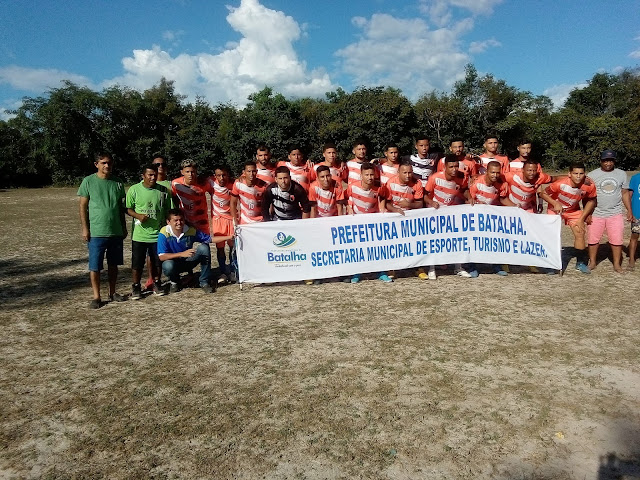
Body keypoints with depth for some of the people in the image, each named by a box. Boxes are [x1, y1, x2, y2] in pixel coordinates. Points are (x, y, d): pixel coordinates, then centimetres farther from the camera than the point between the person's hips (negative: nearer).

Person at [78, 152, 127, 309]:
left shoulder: (118, 183, 7)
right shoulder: (88, 181, -3)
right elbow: (83, 207, -2)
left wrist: (124, 227, 13)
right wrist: (85, 228, -7)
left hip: (116, 231, 4)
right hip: (96, 232, -3)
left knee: (113, 264, 12)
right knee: (95, 266, 0)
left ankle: (112, 292, 25)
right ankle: (96, 296, 11)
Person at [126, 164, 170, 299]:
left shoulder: (163, 191, 1)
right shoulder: (134, 189, -4)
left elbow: (167, 210, 9)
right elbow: (128, 208, 2)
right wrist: (138, 216, -16)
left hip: (158, 233, 2)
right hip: (139, 234, -1)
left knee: (157, 262, 12)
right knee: (137, 263, 5)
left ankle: (157, 284, 31)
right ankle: (136, 287, 22)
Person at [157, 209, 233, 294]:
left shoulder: (191, 231, -13)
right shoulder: (164, 233, -20)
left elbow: (210, 239, -9)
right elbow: (161, 256, -25)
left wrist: (229, 237, -21)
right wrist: (182, 254, -36)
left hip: (188, 261, 3)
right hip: (174, 263, -2)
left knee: (204, 248, -22)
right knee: (168, 265, -38)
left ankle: (204, 282, -11)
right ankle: (174, 281, 2)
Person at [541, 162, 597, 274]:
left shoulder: (589, 186, -24)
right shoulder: (560, 184, -33)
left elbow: (591, 201, -3)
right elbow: (543, 193, -19)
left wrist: (582, 219, -6)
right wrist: (555, 203, -30)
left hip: (574, 211, 3)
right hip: (555, 209, -3)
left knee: (580, 234, -1)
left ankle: (581, 263, 16)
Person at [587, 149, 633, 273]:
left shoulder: (621, 174, 7)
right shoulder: (592, 175, -1)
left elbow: (625, 194, 12)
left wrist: (629, 211, 7)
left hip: (615, 214, 1)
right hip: (596, 214, -1)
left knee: (617, 240, 2)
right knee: (593, 239, 6)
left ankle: (617, 264, 15)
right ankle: (592, 262, 21)